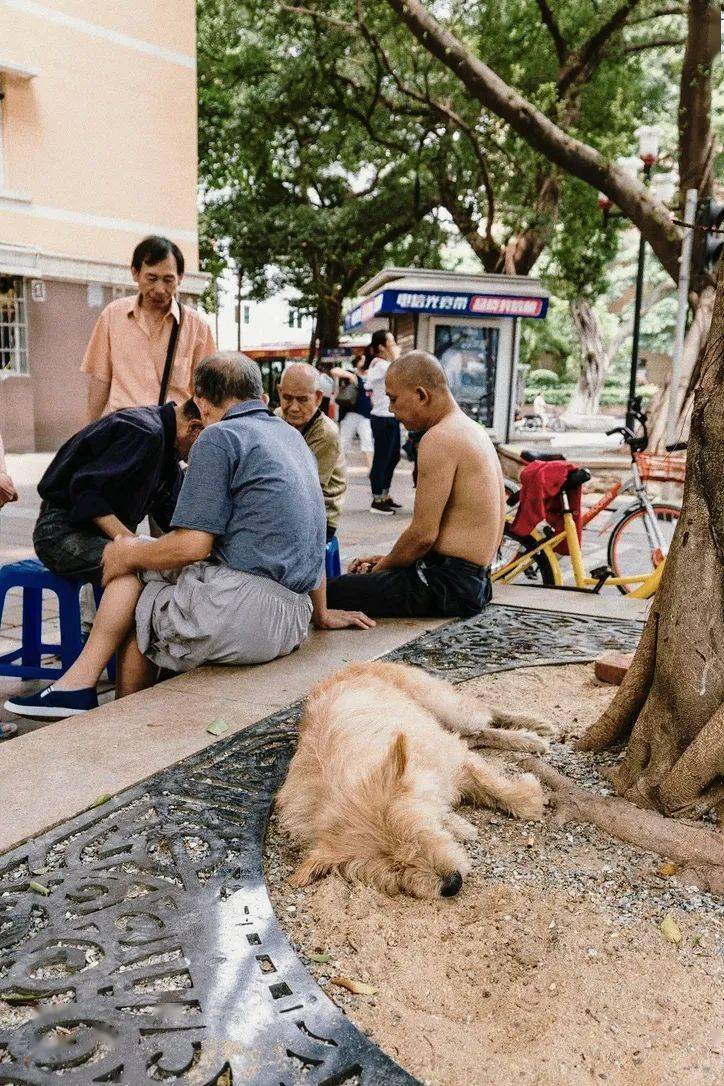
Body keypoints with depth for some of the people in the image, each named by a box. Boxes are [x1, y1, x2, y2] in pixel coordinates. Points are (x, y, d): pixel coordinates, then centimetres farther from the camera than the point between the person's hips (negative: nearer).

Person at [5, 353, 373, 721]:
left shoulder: (219, 437, -5)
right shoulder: (293, 437, 19)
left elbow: (192, 545, -11)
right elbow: (311, 539, 23)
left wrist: (128, 554, 6)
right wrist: (321, 614, 30)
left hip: (242, 609, -8)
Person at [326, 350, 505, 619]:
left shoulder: (439, 439, -16)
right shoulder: (472, 429, 16)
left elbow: (423, 534, -19)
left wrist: (381, 566, -1)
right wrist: (389, 560, 17)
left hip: (448, 586, -11)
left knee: (330, 591, -13)